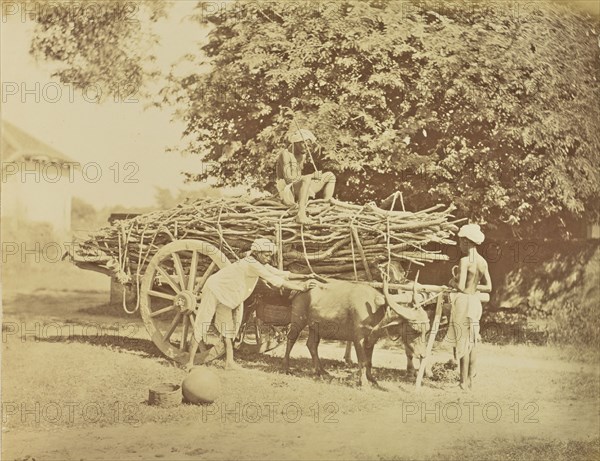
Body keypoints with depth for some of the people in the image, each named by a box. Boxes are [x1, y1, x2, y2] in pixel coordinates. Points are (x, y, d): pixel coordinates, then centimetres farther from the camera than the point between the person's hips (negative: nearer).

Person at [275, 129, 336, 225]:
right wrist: (312, 176, -19)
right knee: (306, 179, -40)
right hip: (287, 191, -9)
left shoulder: (302, 155, 13)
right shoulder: (285, 154, -13)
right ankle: (301, 214, -45)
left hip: (300, 190, 9)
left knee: (330, 176, 8)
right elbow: (289, 178, -21)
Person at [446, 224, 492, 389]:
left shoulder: (464, 261, -16)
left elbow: (461, 287, -20)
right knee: (472, 342, 14)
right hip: (476, 301, 7)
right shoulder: (483, 262, 6)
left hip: (463, 301, -7)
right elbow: (488, 287, 9)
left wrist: (453, 282, 0)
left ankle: (463, 382, 3)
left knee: (462, 342, -1)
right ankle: (470, 380, 19)